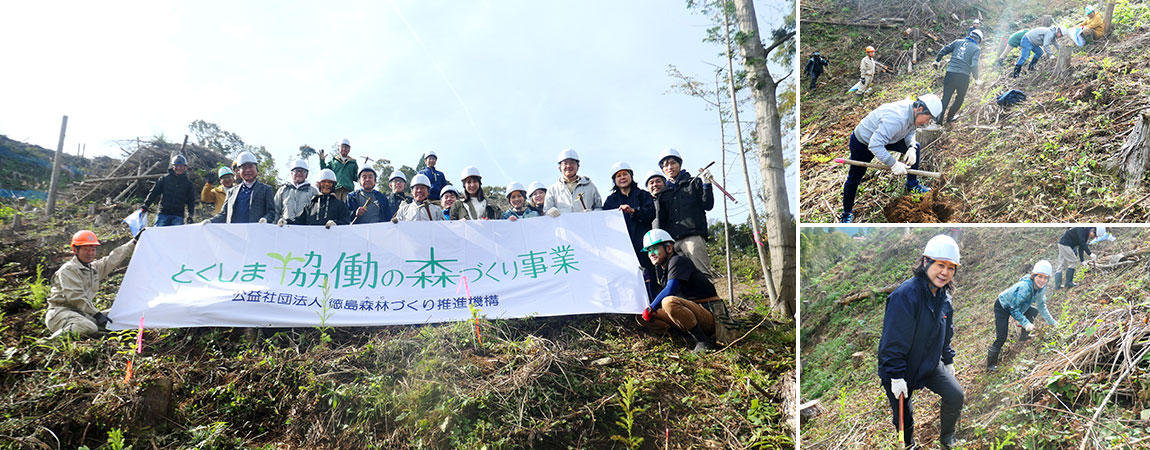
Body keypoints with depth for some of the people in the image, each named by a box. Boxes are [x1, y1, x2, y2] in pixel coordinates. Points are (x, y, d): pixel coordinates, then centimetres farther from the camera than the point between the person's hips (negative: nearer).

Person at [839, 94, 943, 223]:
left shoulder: (913, 110, -13)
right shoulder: (896, 118, -40)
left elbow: (910, 132, 6)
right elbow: (875, 145, -43)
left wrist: (911, 147, -14)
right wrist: (894, 164, -40)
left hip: (884, 138, 9)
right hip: (862, 143, -9)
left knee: (915, 146, 11)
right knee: (854, 179, 1)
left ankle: (912, 185, 27)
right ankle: (847, 213, 18)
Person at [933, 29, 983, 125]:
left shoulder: (958, 42, 9)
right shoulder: (976, 49, 0)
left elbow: (943, 50, 7)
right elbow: (974, 65, -11)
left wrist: (937, 61, 23)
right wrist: (976, 79, 1)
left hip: (950, 74, 2)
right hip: (963, 77, -2)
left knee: (945, 98, 8)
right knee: (960, 98, 21)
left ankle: (939, 120, 3)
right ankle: (950, 117, 28)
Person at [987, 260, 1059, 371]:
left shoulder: (1040, 288, -11)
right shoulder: (1024, 287, -37)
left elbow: (1041, 306, 7)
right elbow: (1014, 309, -31)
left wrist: (1051, 321, 10)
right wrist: (1025, 323, -34)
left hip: (1016, 305, 8)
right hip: (1002, 307, -8)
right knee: (1002, 337, -12)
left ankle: (1024, 336, 29)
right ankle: (991, 364, -1)